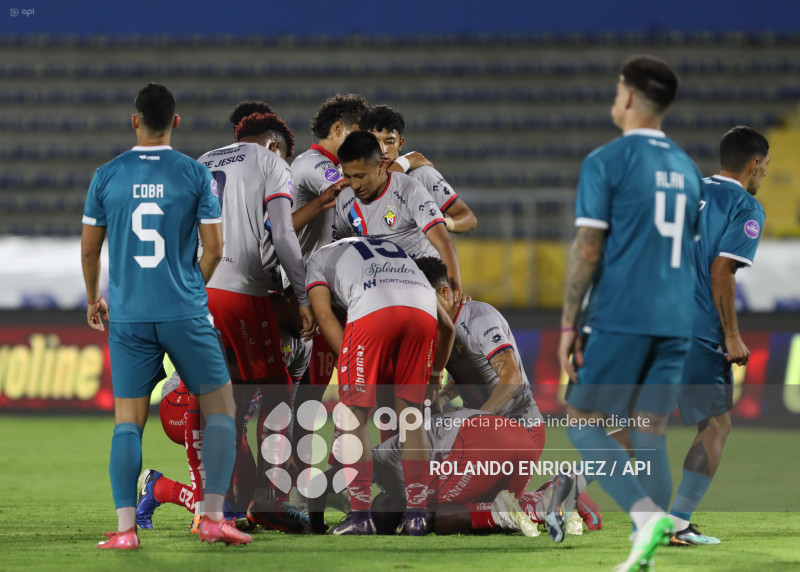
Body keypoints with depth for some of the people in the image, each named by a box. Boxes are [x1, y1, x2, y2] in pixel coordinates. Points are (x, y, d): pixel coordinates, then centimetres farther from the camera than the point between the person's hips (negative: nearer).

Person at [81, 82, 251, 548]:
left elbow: (89, 250, 8)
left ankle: (126, 527, -5)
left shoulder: (107, 177, 2)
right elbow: (214, 249, -1)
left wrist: (94, 299, 25)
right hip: (185, 313, -2)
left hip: (128, 317, 2)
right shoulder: (196, 175, -2)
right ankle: (214, 518, 2)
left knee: (128, 421, 5)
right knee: (220, 408, 9)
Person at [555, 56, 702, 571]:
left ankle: (647, 513, -20)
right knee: (651, 432, 7)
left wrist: (569, 324, -5)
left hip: (622, 318, -6)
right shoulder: (686, 167, 15)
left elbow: (588, 247, -9)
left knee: (583, 424, 1)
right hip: (676, 321, 6)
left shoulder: (606, 162, -5)